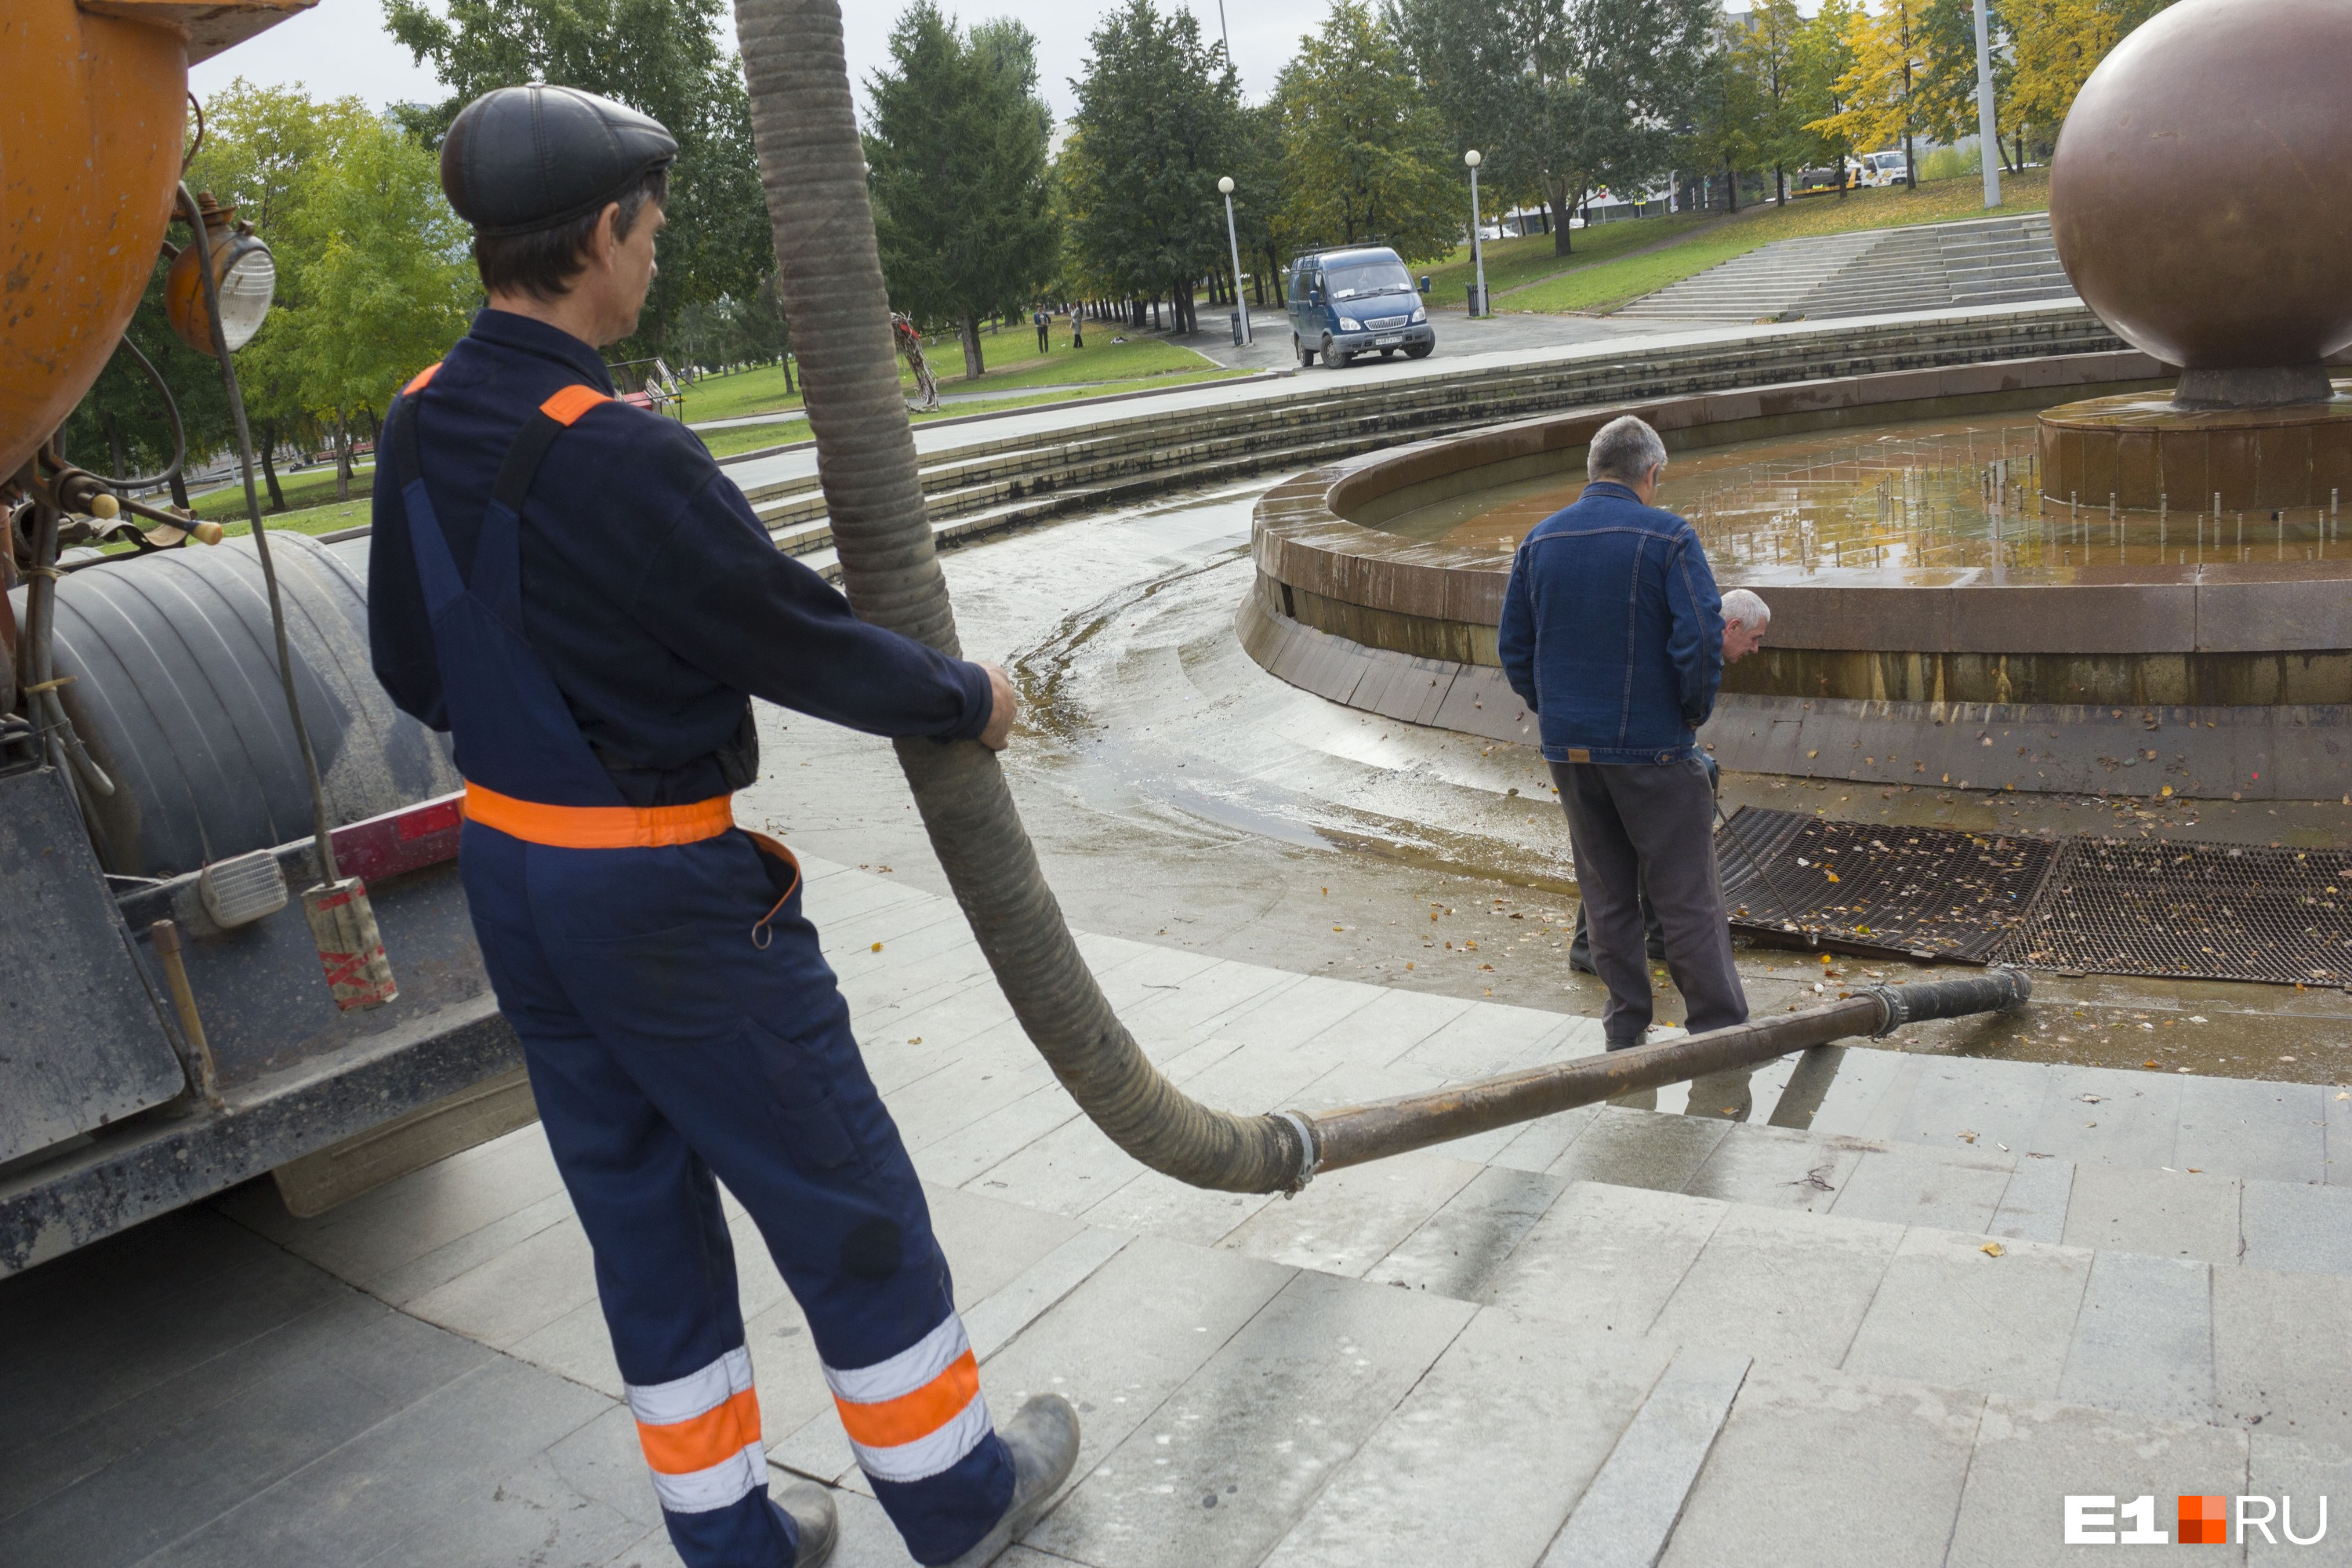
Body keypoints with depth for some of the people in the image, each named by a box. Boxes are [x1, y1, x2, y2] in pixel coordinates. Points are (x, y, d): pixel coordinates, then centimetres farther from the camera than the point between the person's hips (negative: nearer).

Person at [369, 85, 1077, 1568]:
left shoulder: (421, 429, 2)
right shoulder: (618, 457, -25)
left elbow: (412, 665, 12)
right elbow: (802, 641, -18)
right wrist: (967, 697, -1)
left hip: (509, 872, 9)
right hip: (664, 897, -8)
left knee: (641, 1208, 18)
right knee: (843, 1197, 9)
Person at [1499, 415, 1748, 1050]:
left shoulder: (1539, 540, 6)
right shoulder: (1668, 537, -9)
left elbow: (1513, 647, 9)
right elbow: (1701, 639, -17)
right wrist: (1695, 711, -1)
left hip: (1568, 751, 5)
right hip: (1652, 748, -5)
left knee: (1606, 896, 14)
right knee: (1688, 899, 2)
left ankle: (1625, 1033, 20)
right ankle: (1721, 1033, 6)